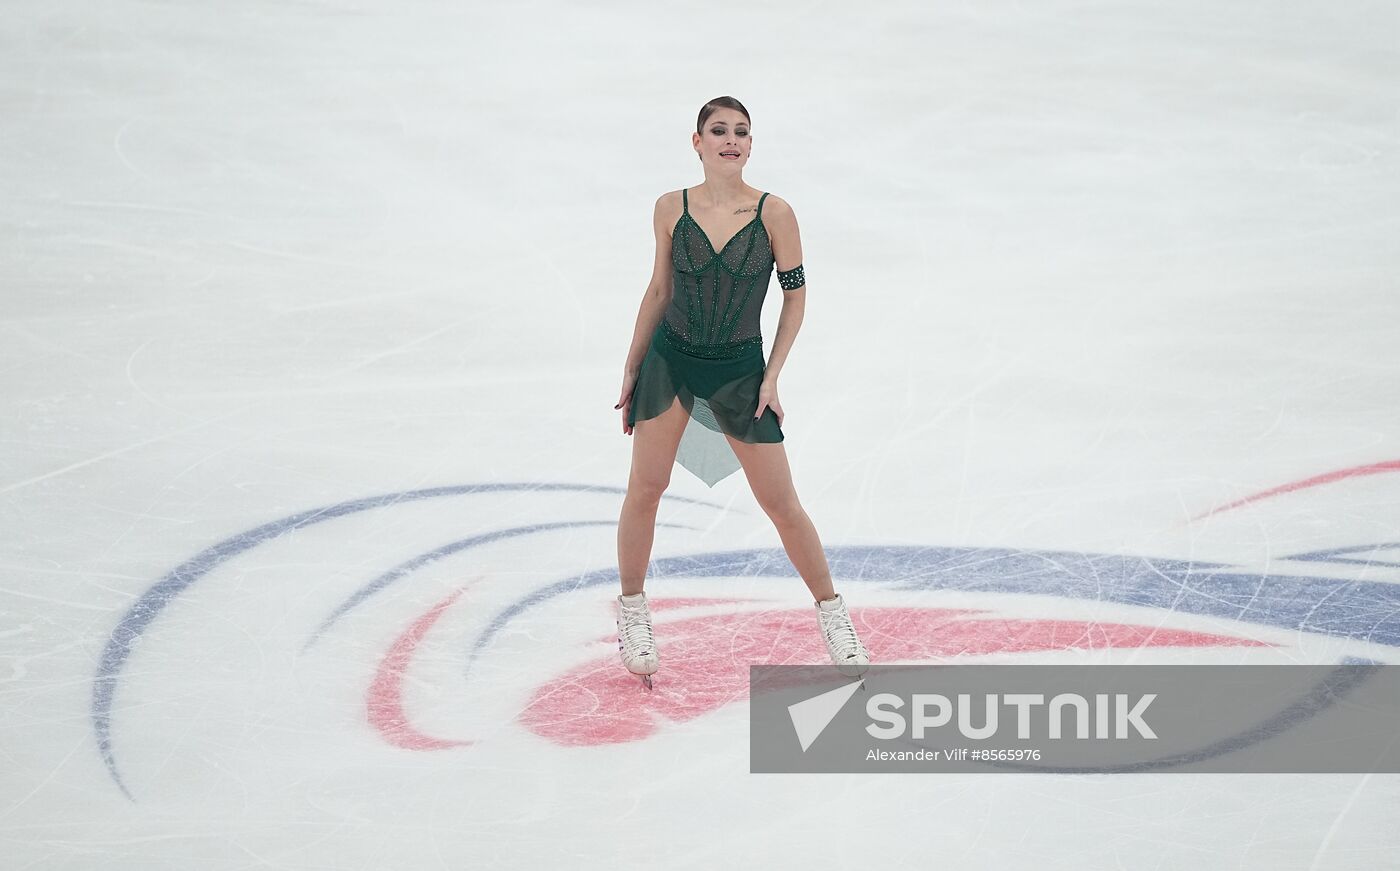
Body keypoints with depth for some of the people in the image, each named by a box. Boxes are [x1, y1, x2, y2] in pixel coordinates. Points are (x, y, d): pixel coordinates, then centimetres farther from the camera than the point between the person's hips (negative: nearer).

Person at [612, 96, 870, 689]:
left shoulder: (773, 213, -9)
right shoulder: (672, 209, -3)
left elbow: (796, 295, -2)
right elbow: (659, 290, 7)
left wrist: (772, 374, -6)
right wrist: (631, 368, 9)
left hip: (740, 370, -2)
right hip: (670, 359, 2)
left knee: (781, 504, 2)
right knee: (644, 489, 3)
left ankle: (832, 612, 19)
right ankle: (632, 612, 22)